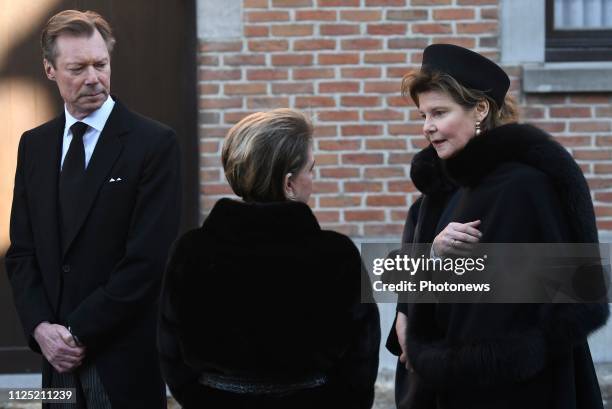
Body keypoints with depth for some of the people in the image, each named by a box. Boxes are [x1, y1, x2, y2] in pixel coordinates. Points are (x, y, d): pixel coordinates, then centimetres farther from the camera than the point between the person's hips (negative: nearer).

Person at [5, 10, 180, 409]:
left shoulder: (154, 143, -8)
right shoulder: (34, 145, 9)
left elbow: (148, 258, -13)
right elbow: (22, 251, 9)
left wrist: (79, 332, -12)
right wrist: (40, 327, -6)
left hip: (124, 359, -4)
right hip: (58, 356, 5)